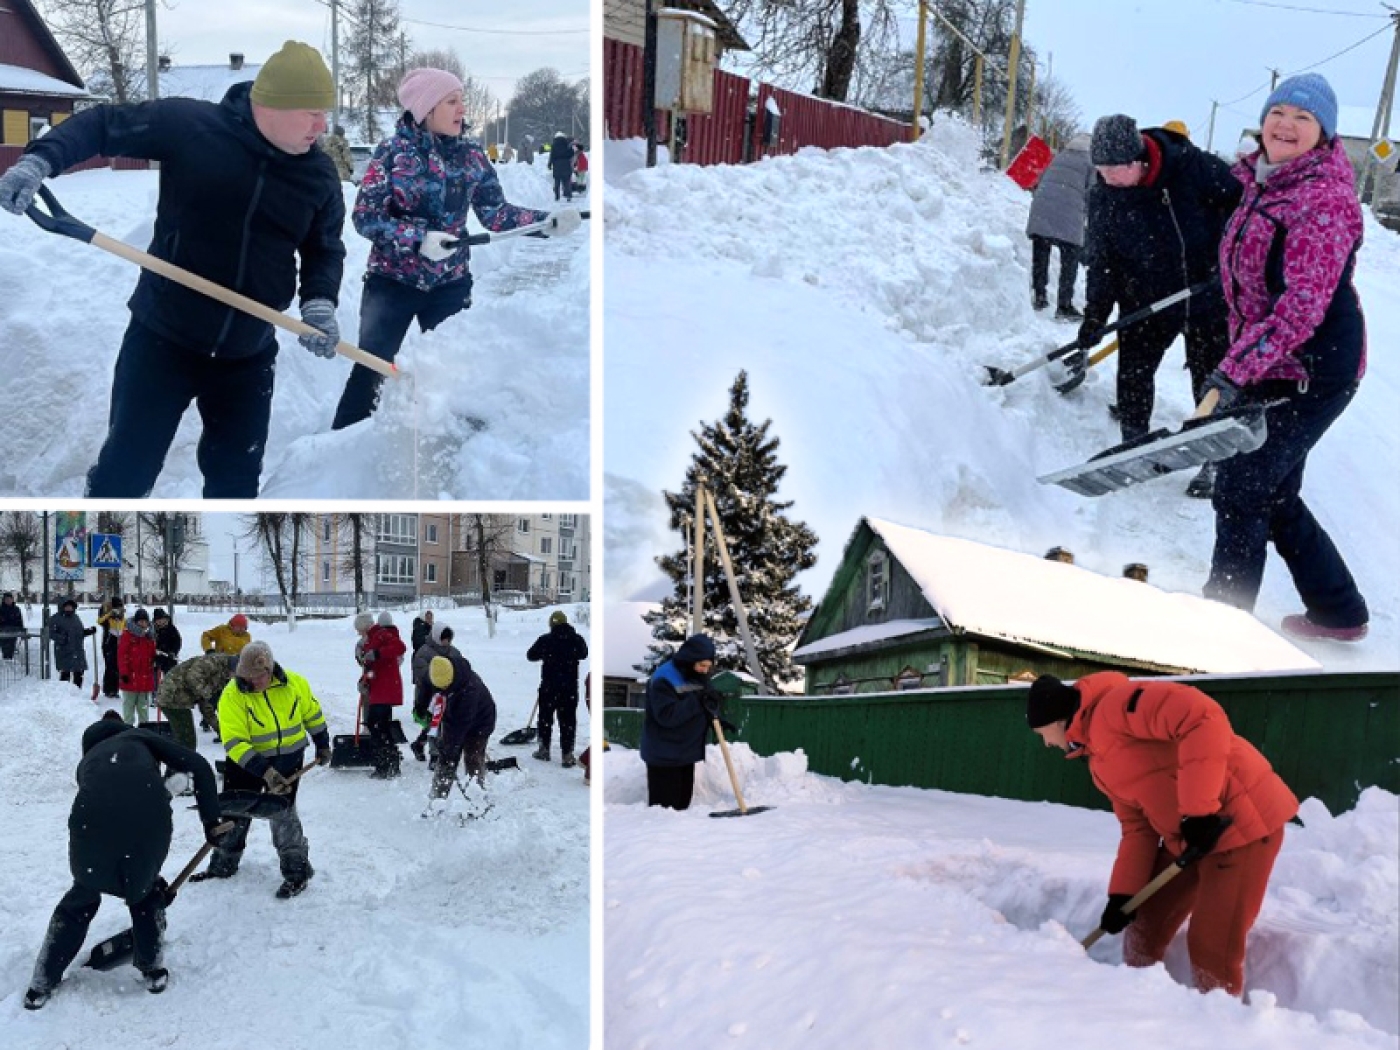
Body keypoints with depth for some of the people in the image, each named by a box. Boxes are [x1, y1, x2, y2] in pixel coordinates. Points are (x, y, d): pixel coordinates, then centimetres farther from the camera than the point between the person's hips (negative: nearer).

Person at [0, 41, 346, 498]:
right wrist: (39, 160, -19)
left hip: (248, 355, 3)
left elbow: (325, 249, 9)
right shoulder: (188, 123, -12)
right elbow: (101, 124, -3)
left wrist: (319, 302, -11)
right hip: (162, 338, -3)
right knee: (126, 468, 3)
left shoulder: (319, 174, -2)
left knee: (237, 477, 12)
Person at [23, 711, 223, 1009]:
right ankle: (153, 970, 34)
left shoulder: (88, 760, 37)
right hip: (150, 824, -2)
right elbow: (198, 767, 12)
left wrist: (150, 878, 52)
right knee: (146, 890, 30)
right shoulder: (138, 738, 28)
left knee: (82, 898, 30)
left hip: (91, 825, 2)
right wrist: (211, 822, 18)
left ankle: (41, 985, 36)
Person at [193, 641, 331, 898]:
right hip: (246, 761, 1)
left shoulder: (294, 684, -14)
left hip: (288, 759, -1)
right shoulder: (232, 696, -21)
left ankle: (297, 870, 7)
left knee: (282, 813, -7)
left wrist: (322, 745, 15)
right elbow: (235, 743, -27)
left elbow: (312, 714, 6)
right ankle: (223, 865, 33)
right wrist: (266, 772, -35)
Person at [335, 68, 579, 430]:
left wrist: (547, 221, -15)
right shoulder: (392, 151, -10)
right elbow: (366, 216, -14)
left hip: (450, 285, 3)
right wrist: (418, 238, -26)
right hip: (392, 281, -3)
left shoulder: (471, 154, 0)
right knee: (371, 369, -1)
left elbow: (495, 212, -1)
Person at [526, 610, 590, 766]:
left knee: (545, 718, 17)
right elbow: (583, 654, 15)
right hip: (570, 688, 0)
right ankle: (567, 755, 3)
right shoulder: (576, 639, -5)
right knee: (568, 720, 5)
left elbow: (531, 655, 2)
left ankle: (544, 749, 25)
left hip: (549, 687, 0)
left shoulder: (545, 640, -10)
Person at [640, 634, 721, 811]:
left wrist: (712, 706, -7)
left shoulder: (699, 677, 8)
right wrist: (697, 700, -30)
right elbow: (667, 716, -28)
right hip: (664, 756, -8)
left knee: (682, 802, 13)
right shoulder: (663, 680, -18)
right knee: (664, 804, -8)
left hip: (687, 752, 8)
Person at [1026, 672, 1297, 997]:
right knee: (1145, 925, 15)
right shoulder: (1101, 762, 14)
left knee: (1211, 946, -8)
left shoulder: (1116, 706, -18)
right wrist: (1122, 893, 5)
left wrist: (1198, 810, -30)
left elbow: (1204, 718, -31)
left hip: (1242, 820, -10)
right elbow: (1137, 827, 14)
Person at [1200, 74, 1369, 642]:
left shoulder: (1325, 198, -19)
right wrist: (1237, 362, 21)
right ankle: (1339, 612, 31)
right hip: (1270, 370, 9)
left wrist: (1235, 371, -32)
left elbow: (1302, 304, -27)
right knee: (1275, 495, 16)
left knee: (1241, 494, -4)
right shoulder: (1263, 185, 9)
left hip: (1311, 374, -9)